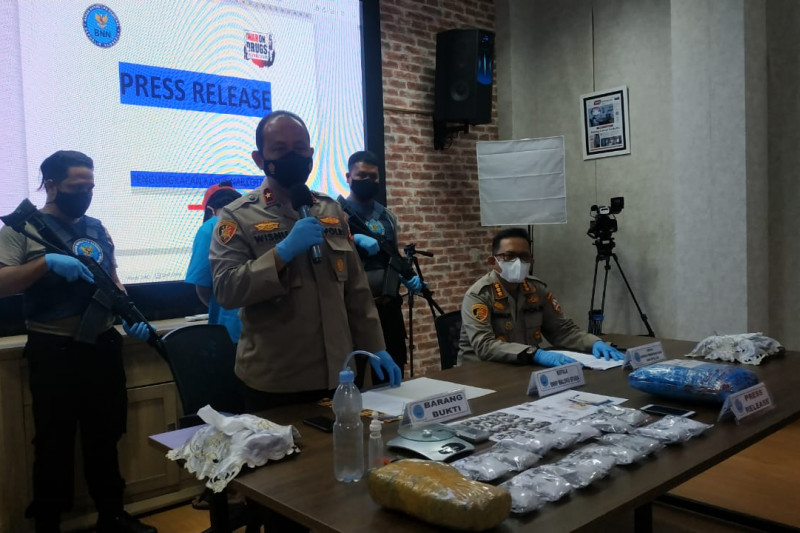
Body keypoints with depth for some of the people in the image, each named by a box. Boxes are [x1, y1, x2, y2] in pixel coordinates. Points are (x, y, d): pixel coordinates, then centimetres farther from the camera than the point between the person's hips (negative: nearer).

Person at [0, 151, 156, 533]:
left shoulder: (97, 229, 10)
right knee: (54, 443, 7)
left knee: (105, 437, 16)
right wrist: (47, 262, -26)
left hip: (103, 346, 5)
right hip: (54, 351, -5)